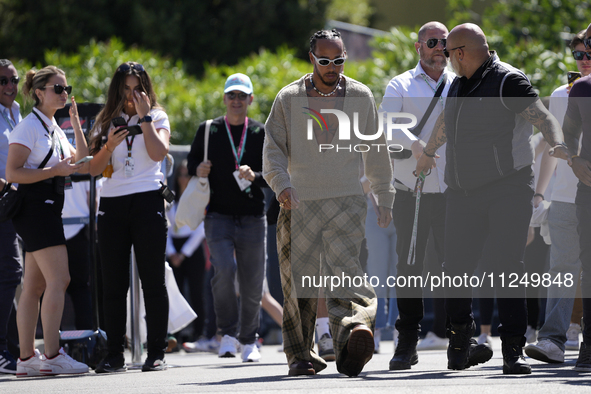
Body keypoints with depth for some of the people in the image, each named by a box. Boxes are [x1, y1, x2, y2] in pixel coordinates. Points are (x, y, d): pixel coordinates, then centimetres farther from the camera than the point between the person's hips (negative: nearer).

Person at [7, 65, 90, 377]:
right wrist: (55, 170, -19)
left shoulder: (54, 129, 18)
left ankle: (26, 357, 7)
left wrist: (76, 123, 13)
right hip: (35, 207, -9)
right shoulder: (29, 127, -9)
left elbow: (81, 162, 19)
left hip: (49, 209, 9)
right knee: (59, 280, -15)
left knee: (35, 286, 7)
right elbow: (12, 172, -15)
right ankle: (52, 355, -18)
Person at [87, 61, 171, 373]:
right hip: (112, 205, 3)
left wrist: (144, 116, -9)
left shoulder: (157, 118, 7)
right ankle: (114, 355, 3)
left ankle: (156, 353, -1)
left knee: (153, 280, -3)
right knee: (113, 284, 1)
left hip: (147, 201, -3)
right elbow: (94, 169, 6)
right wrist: (110, 145, -11)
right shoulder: (107, 122, 13)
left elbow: (159, 153, -12)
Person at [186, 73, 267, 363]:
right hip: (219, 216, -1)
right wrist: (198, 170, -8)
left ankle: (248, 341, 22)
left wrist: (254, 176, -15)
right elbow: (192, 163, 15)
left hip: (252, 218, 1)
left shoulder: (260, 133, 8)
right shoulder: (208, 130, 8)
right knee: (224, 269, -21)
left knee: (252, 282, 4)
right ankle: (228, 332, -5)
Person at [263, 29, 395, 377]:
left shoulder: (361, 97, 10)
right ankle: (301, 355, 14)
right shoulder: (289, 99, 7)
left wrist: (385, 199, 18)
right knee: (299, 281, 2)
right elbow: (273, 149, 3)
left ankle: (356, 328, -40)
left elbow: (376, 150, 17)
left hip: (346, 201, -1)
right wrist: (282, 184, -15)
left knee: (344, 270, -20)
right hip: (299, 204, 1)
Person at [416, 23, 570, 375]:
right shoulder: (459, 86, 16)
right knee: (456, 267, 2)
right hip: (463, 193, 6)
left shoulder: (508, 81, -8)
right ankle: (461, 329, 26)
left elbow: (543, 116, -19)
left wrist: (557, 144, -39)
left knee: (509, 266, -10)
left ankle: (514, 349, -7)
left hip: (508, 188, -6)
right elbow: (446, 122, 35)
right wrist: (429, 153, 51)